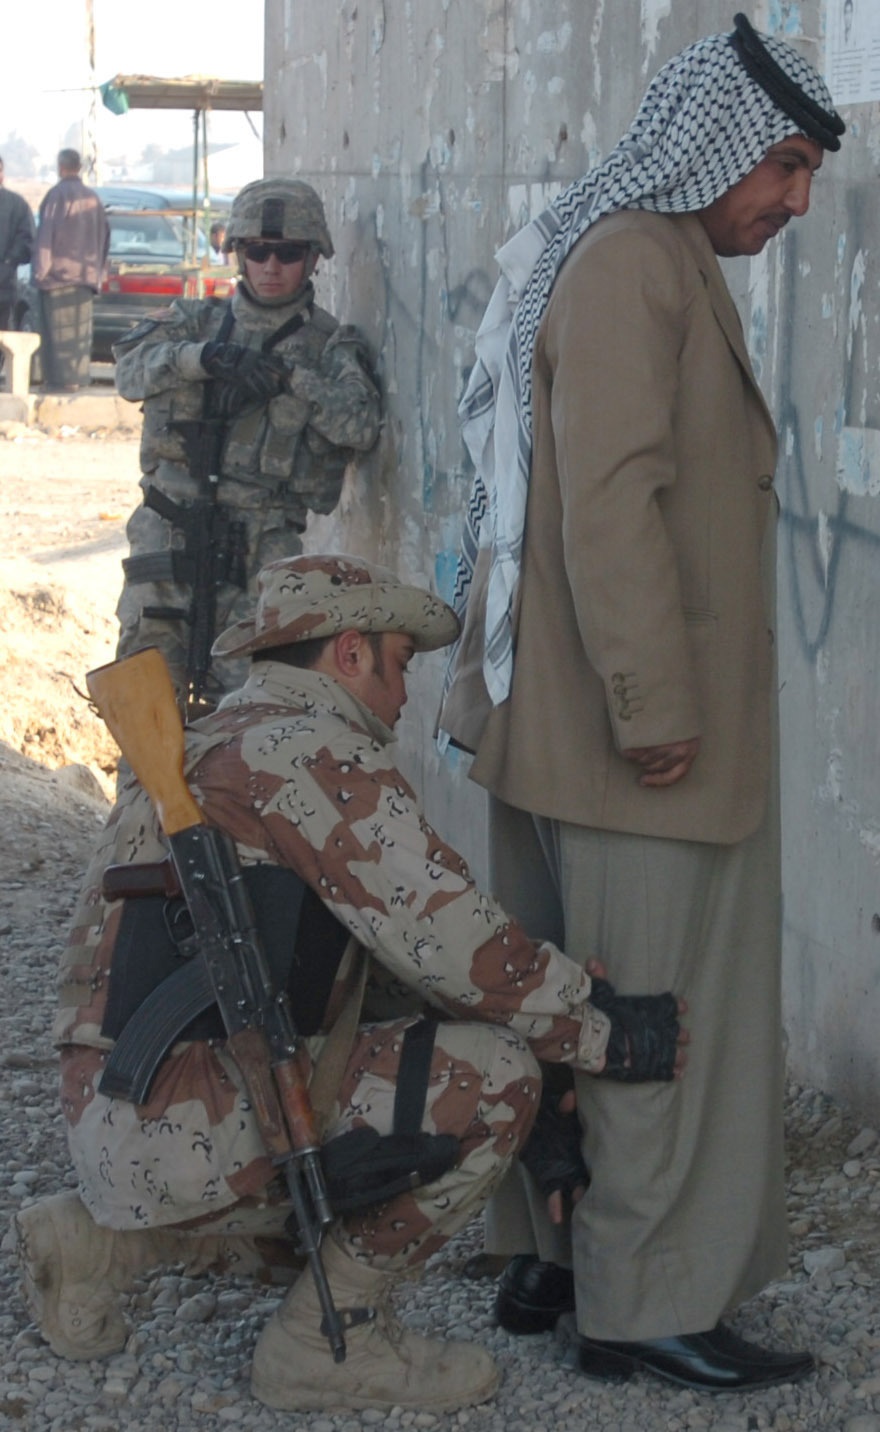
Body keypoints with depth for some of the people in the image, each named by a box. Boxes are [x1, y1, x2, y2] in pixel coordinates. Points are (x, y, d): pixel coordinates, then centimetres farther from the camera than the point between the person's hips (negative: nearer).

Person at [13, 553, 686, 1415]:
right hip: (184, 1119, -10)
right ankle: (328, 1337, -2)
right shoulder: (313, 749, -8)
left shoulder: (206, 749, 24)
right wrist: (605, 1031, -6)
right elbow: (446, 938, -16)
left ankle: (102, 1239, 20)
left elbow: (379, 965, 24)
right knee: (491, 1077, -11)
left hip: (112, 1130, 10)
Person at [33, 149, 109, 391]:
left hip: (59, 272, -6)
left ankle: (63, 379, -8)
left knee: (59, 328, -5)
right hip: (86, 273, 6)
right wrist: (96, 268, 21)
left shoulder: (57, 195, -11)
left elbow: (47, 233, -14)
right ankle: (79, 377, 10)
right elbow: (103, 236, 15)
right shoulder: (92, 198, 10)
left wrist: (41, 268, -9)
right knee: (80, 328, 10)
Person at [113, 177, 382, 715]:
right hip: (170, 531, 2)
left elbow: (360, 426, -11)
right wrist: (205, 357, -21)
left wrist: (286, 374, -16)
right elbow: (132, 370, -6)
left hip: (261, 547, -2)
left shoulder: (330, 344, 6)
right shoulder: (195, 321, 13)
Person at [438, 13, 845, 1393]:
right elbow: (613, 501, -22)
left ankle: (546, 1261, 24)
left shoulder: (623, 260, 18)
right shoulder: (633, 260, -15)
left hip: (560, 723, 10)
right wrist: (653, 706, -22)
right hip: (646, 742, -10)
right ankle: (645, 1305, 3)